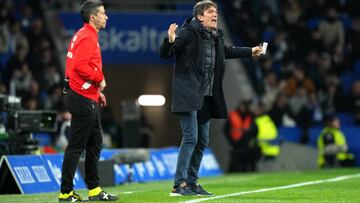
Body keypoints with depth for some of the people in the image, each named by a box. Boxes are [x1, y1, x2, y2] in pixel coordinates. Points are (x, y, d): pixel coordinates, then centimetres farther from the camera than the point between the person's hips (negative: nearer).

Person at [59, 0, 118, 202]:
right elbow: (79, 66, -27)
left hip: (89, 98, 11)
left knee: (95, 144, 15)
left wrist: (97, 91, 17)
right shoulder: (87, 37, -15)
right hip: (83, 99, -11)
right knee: (76, 146, -7)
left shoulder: (85, 35, 17)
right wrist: (99, 79, -16)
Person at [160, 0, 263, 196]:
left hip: (206, 97, 8)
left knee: (202, 141, 12)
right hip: (188, 94, -8)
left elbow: (226, 51, 33)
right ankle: (179, 185, -13)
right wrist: (170, 41, -33)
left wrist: (250, 51, 38)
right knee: (190, 137, -14)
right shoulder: (189, 33, -11)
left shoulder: (216, 36, 11)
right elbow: (165, 54, -12)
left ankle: (192, 182, 21)